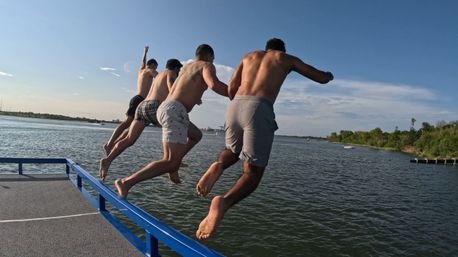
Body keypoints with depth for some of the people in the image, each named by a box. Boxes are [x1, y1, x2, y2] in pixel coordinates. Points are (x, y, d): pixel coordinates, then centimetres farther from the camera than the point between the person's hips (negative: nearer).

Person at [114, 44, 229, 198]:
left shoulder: (187, 67, 27)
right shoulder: (207, 66, 4)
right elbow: (214, 85, -19)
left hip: (164, 108, 9)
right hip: (174, 111, -9)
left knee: (196, 135, 31)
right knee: (171, 163, -14)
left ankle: (175, 163, 17)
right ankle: (126, 182, -21)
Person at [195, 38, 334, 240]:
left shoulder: (249, 55, 32)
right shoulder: (288, 59, 24)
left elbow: (231, 88, 21)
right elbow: (322, 79, 31)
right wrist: (329, 74, 55)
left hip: (235, 107, 4)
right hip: (259, 111, -4)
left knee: (233, 151, 31)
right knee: (252, 174, 4)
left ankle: (218, 166, -6)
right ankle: (223, 203, -29)